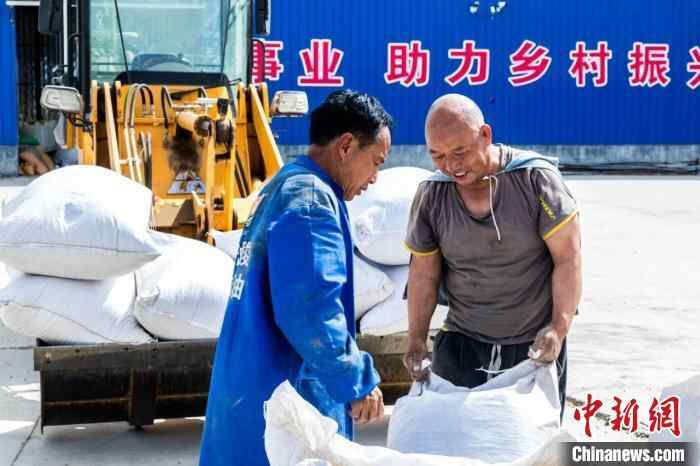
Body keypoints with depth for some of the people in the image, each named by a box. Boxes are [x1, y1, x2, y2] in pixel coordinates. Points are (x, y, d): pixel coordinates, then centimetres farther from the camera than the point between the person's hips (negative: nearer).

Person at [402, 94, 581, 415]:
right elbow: (424, 273, 5)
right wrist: (416, 339, -2)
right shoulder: (431, 195, -3)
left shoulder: (535, 178, -13)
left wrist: (559, 328, -20)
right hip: (461, 342, 3)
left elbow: (568, 258, -12)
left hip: (535, 345, -2)